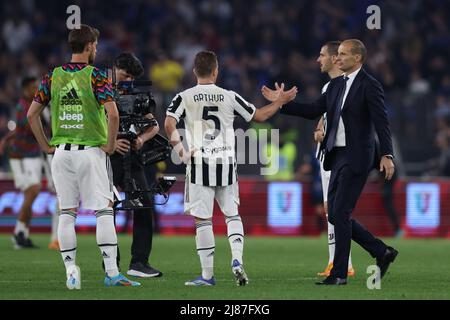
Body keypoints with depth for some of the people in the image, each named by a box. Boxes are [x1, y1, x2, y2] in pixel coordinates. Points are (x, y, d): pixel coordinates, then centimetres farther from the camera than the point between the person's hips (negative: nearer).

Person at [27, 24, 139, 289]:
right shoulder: (96, 76, -7)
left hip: (61, 152, 4)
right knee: (104, 212, -2)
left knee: (67, 214, 7)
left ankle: (71, 271, 4)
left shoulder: (53, 76, 6)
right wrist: (110, 144, -6)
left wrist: (46, 145, 13)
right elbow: (113, 113, -18)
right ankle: (112, 273, -7)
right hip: (91, 151, -4)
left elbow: (32, 114, 7)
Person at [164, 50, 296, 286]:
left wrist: (179, 149, -5)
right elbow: (259, 116, 13)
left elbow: (169, 124, -16)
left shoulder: (185, 98, -1)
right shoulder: (229, 97, 4)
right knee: (232, 214, 17)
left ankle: (207, 274, 2)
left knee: (203, 219, 1)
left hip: (199, 164, -2)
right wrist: (281, 100, 26)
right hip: (226, 164, 2)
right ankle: (237, 260, -3)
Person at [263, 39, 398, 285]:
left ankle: (339, 273, -1)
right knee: (336, 216, 9)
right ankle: (382, 252, 19)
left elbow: (381, 122, -14)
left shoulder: (369, 85, -9)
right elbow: (313, 111, 13)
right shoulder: (336, 84, 14)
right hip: (337, 156, 9)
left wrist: (387, 155, -23)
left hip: (356, 158, -9)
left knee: (341, 213, -9)